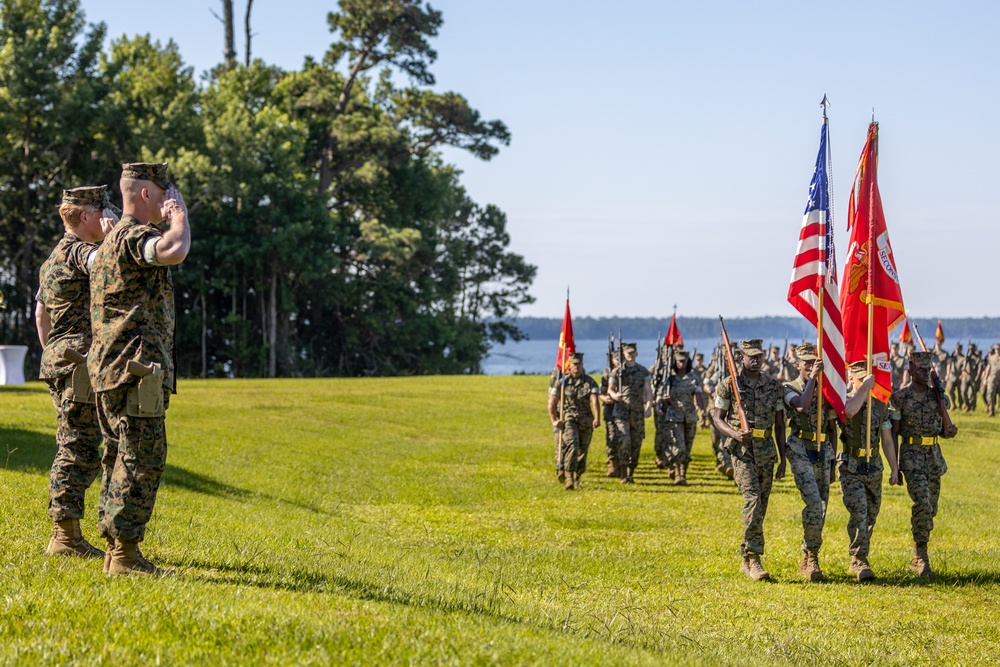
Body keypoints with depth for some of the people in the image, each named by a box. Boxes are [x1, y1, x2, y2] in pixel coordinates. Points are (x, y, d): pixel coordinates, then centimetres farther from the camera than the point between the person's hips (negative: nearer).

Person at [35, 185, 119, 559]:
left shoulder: (54, 258, 20)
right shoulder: (78, 251, -11)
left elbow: (40, 313, 27)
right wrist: (110, 235, -17)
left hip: (58, 362, 10)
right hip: (82, 361, -10)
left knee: (72, 449, 13)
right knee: (80, 449, -9)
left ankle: (65, 536, 15)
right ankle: (66, 536, -9)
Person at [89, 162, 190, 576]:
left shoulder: (111, 241, 22)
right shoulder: (133, 236, -12)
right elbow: (174, 251, -34)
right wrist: (179, 214, -14)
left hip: (112, 369, 11)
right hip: (136, 367, -11)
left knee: (121, 457, 11)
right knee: (141, 459, -10)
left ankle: (116, 550, 13)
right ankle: (125, 554, -11)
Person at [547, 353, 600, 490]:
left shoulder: (590, 382, 4)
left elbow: (594, 400, -11)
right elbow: (552, 403, 6)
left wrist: (597, 418, -26)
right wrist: (554, 421, -5)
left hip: (586, 422, 2)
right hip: (568, 419, -2)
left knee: (583, 451, 7)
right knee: (572, 445, -24)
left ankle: (577, 479, 24)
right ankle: (569, 478, -29)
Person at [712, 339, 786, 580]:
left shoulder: (774, 386, 10)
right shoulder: (729, 385, 0)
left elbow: (779, 424, 12)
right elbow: (718, 418, 2)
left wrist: (783, 458, 9)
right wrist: (735, 434, -18)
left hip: (766, 450, 4)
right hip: (742, 450, -4)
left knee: (761, 506, 7)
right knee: (752, 499, -19)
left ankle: (746, 558, 21)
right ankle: (754, 558, -20)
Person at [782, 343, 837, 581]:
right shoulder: (790, 389, -1)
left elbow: (832, 428, 17)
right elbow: (802, 406, -25)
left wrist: (832, 461, 14)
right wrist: (812, 378, -22)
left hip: (823, 453, 5)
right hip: (801, 452, -5)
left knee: (821, 508, 6)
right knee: (814, 502, -21)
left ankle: (807, 561, 18)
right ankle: (811, 557, -12)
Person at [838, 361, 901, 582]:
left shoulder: (880, 407, 10)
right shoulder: (845, 401, -5)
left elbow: (887, 440, 14)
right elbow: (850, 411, -32)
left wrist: (894, 468, 10)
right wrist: (864, 387, -23)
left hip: (874, 468, 5)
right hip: (851, 468, -5)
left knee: (871, 516, 10)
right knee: (859, 512, -18)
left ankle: (857, 561, 23)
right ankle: (860, 561, -15)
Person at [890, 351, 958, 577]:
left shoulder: (937, 397, 7)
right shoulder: (900, 397, -5)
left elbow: (942, 431, 14)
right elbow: (893, 434, -3)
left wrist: (950, 431, -9)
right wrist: (894, 467, -6)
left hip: (934, 455, 5)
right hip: (912, 456, -5)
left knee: (931, 509, 9)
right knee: (922, 503, -19)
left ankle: (917, 557, 24)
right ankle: (921, 557, -11)